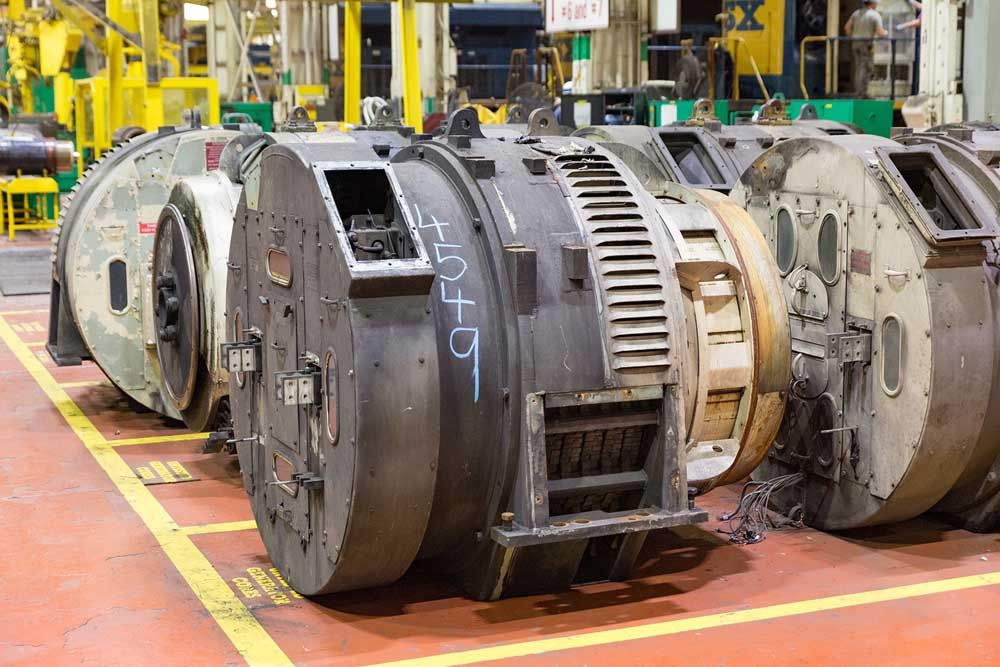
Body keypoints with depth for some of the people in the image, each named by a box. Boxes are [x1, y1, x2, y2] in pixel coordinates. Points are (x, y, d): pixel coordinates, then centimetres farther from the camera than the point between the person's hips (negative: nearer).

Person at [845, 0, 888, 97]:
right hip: (867, 44, -6)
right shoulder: (875, 15, -10)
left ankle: (858, 92, 13)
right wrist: (885, 33, 7)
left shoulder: (857, 12, 9)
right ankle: (862, 93, -7)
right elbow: (880, 33, -14)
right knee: (866, 69, -3)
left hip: (855, 43, 6)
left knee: (858, 68, 12)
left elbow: (847, 27, 7)